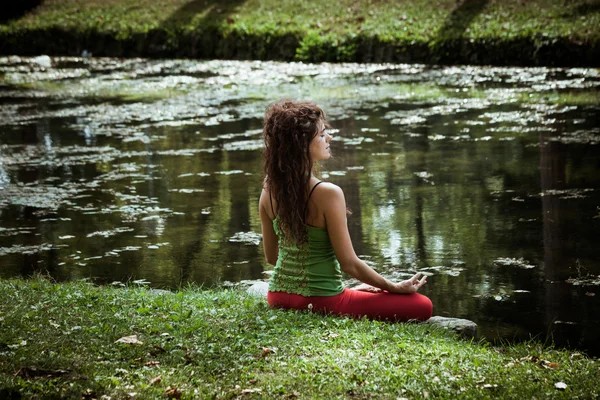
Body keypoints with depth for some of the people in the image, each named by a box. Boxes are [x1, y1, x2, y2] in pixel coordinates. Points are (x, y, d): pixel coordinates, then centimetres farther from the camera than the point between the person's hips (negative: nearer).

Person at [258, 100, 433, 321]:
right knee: (421, 306, 0)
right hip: (320, 302, -8)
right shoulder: (327, 194, -24)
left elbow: (271, 256, 8)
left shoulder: (269, 189, -3)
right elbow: (349, 263, -16)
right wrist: (397, 287, -3)